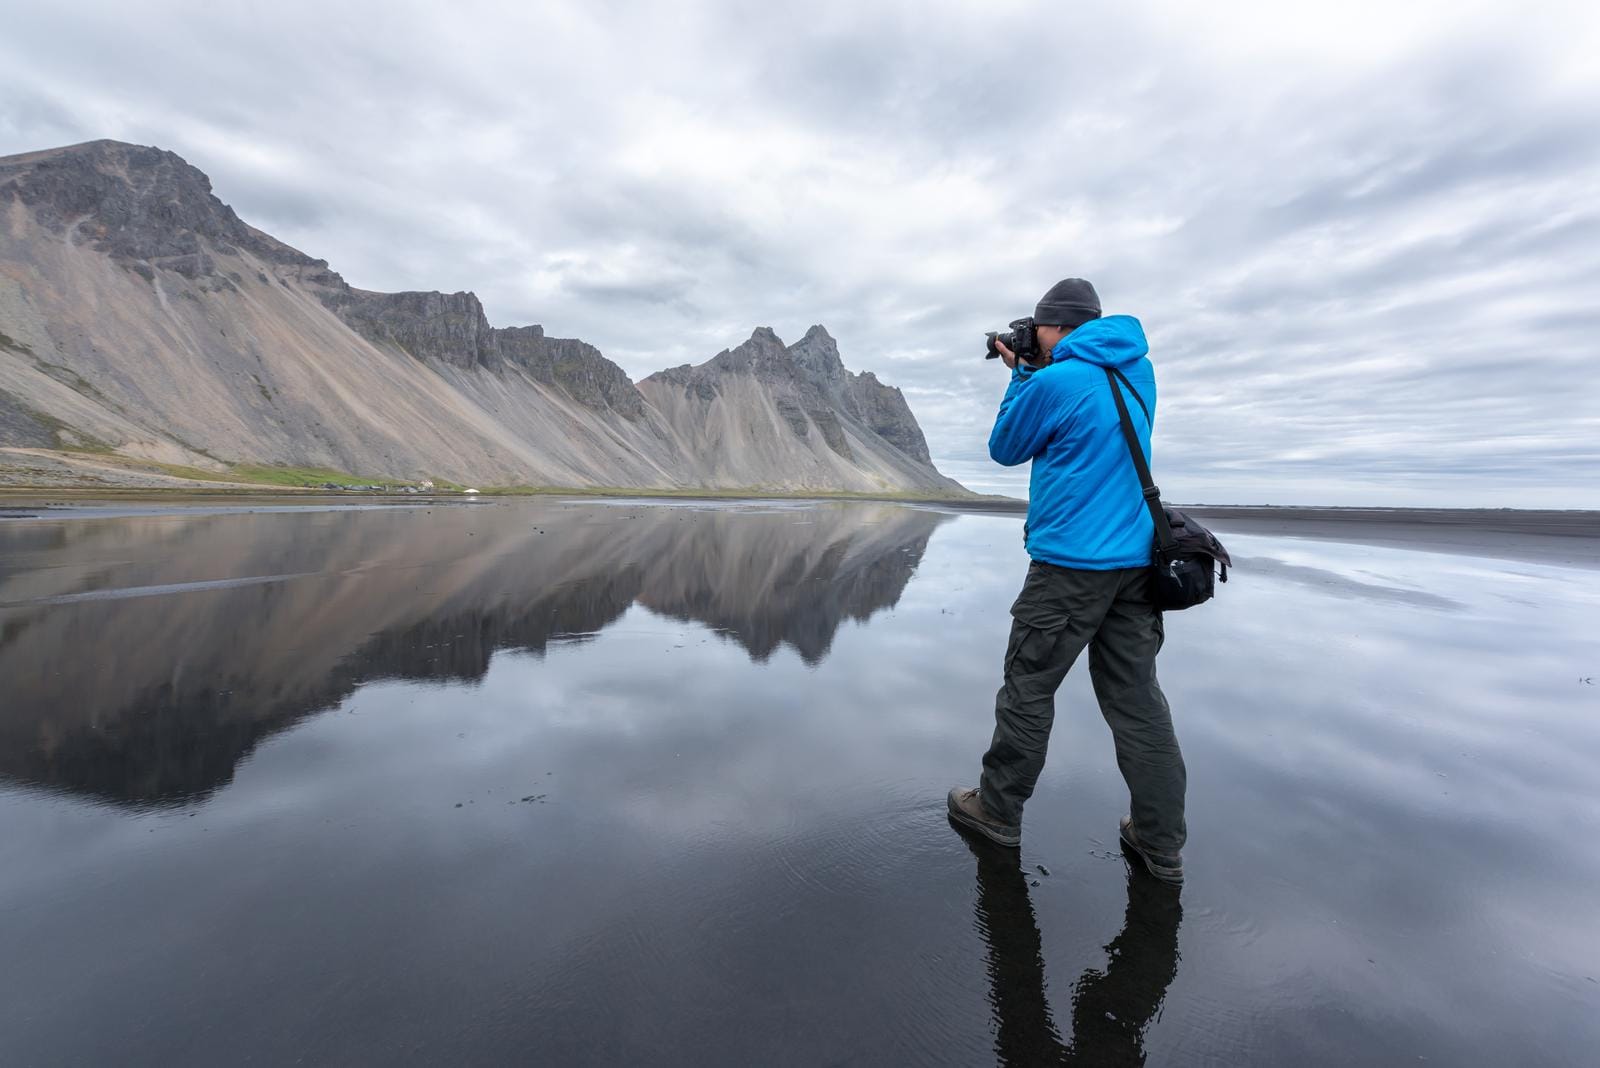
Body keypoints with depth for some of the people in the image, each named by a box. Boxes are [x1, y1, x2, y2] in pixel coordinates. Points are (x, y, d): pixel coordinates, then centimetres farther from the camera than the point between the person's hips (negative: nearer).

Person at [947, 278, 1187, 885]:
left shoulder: (1055, 380, -11)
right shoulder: (1139, 372, 12)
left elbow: (1005, 449, 3)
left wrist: (1020, 376, 11)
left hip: (1070, 562, -7)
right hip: (1135, 560, 7)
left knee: (1028, 687, 6)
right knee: (1136, 696, 11)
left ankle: (998, 811, 21)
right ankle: (1161, 842, 19)